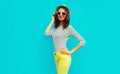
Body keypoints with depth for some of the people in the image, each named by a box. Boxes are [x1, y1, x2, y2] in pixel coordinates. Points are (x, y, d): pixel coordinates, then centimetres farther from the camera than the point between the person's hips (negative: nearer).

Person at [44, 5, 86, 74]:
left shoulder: (68, 27, -9)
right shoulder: (55, 27, 11)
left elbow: (83, 41, -10)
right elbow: (47, 33, -7)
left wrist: (71, 51, -10)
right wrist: (53, 20, 2)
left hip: (64, 56, -7)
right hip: (56, 56, 7)